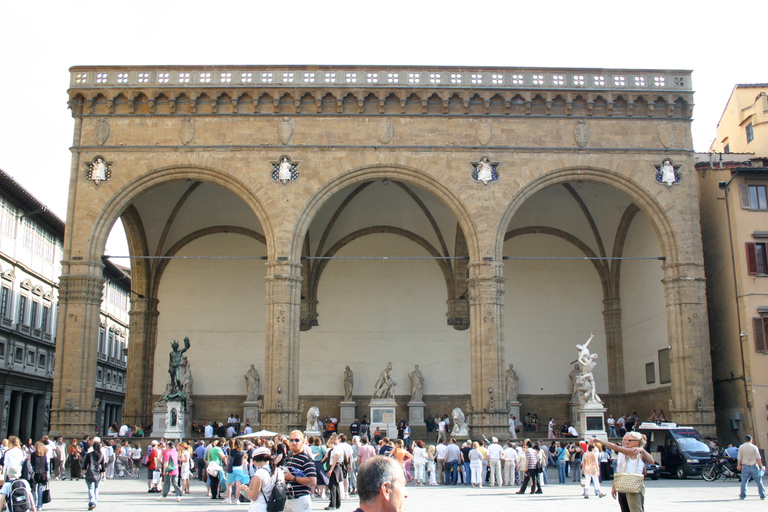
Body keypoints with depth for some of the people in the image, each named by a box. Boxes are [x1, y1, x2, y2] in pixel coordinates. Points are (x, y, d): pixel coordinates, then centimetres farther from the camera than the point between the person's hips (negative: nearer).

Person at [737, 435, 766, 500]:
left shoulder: (741, 447, 1)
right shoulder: (754, 447, -4)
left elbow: (739, 458, 3)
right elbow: (758, 458, -5)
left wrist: (739, 465, 17)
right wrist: (761, 466, 5)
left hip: (745, 466, 1)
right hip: (754, 466, -1)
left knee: (744, 481, 1)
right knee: (759, 481, 8)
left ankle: (742, 495, -3)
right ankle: (762, 496, 11)